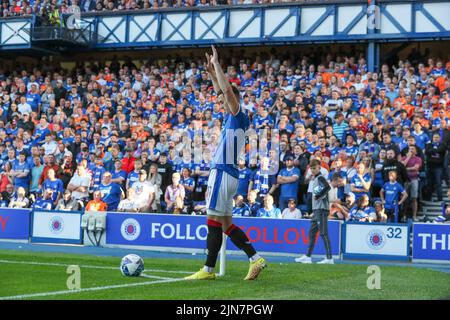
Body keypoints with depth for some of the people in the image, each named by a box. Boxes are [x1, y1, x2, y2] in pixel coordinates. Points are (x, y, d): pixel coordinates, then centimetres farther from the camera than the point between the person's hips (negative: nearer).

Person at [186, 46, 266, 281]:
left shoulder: (238, 116, -7)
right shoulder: (233, 117, 18)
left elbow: (227, 89, -18)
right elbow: (222, 92, 32)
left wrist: (217, 64, -10)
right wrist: (212, 72, 27)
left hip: (223, 172, -10)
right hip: (224, 172, 10)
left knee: (214, 222, -7)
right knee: (226, 223, 10)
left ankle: (208, 270, -4)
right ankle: (256, 259, 7)